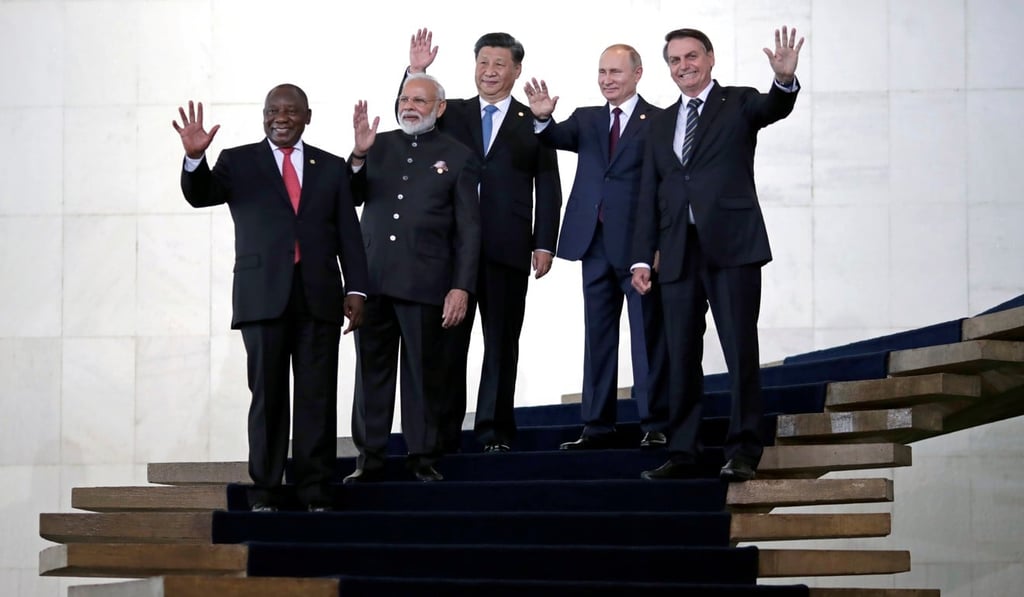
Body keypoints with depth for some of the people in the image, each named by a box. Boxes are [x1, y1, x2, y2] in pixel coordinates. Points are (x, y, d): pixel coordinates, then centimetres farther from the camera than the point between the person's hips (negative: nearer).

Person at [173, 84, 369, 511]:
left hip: (319, 297, 2)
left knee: (318, 397, 0)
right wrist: (194, 158, -24)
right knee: (267, 396, -2)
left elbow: (349, 234, 12)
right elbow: (200, 195, -5)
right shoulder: (238, 162, 10)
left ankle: (315, 494, 4)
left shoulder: (330, 167, 15)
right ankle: (264, 495, 2)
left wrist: (356, 288, 2)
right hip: (264, 296, -1)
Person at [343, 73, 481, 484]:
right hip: (372, 278, 3)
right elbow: (353, 197, 6)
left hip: (424, 281, -3)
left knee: (423, 370, 2)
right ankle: (369, 457, 11)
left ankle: (423, 457, 10)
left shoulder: (458, 157, 5)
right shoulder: (379, 145, 13)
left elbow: (468, 230, 2)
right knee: (371, 368, 6)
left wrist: (462, 287, -7)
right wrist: (359, 156, -12)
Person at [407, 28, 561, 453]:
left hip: (507, 248, -1)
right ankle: (443, 434, 6)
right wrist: (416, 72, -12)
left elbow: (549, 190, 5)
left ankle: (495, 431, 11)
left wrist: (544, 244, -3)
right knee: (447, 341, 2)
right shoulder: (451, 113, 13)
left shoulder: (533, 122, 7)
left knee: (502, 342, 4)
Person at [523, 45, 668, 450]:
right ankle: (598, 426, 13)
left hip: (639, 245, -5)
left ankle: (655, 425, 5)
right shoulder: (586, 119, 14)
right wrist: (543, 118, -25)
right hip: (596, 244, 5)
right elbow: (560, 138, -3)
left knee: (647, 335, 0)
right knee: (598, 336, 9)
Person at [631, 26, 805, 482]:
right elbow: (650, 195, 16)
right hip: (679, 252, 4)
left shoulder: (739, 103, 6)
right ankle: (682, 452, 10)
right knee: (681, 357, 5)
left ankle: (742, 450, -2)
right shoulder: (661, 123, 18)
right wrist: (642, 256, 8)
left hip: (732, 245, -4)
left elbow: (774, 108, -16)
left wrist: (785, 79, -39)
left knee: (741, 351, -6)